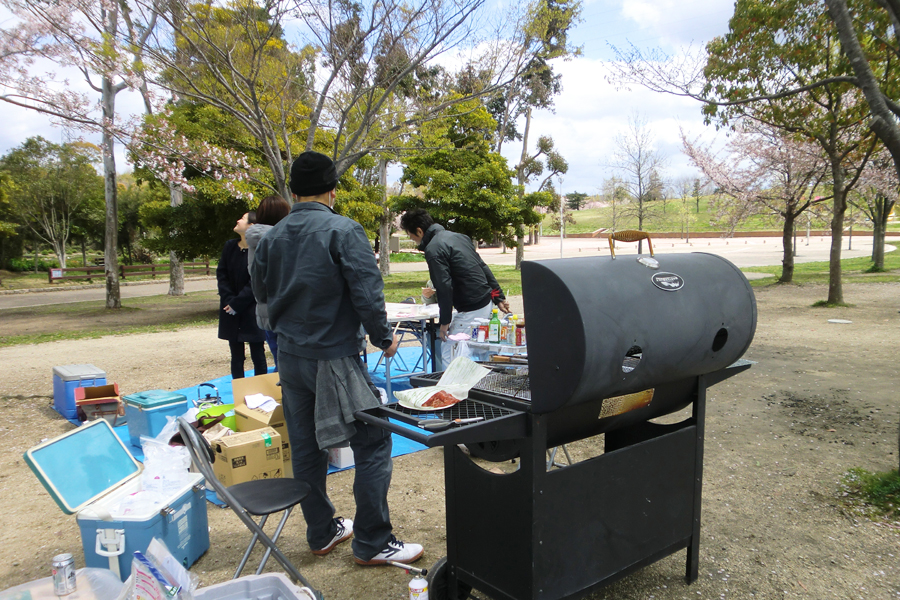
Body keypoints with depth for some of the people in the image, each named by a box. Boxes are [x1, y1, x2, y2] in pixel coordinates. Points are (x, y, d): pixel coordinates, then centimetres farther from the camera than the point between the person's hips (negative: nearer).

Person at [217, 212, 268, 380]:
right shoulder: (230, 246, 4)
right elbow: (221, 274, 4)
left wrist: (237, 303, -13)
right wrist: (229, 300, -8)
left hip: (253, 310, -5)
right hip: (231, 310, 5)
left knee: (258, 356, 3)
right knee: (236, 356, 11)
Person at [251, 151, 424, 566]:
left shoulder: (272, 237, 6)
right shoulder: (343, 230, -12)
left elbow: (261, 291, 17)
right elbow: (367, 291, -16)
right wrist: (383, 338, -3)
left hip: (289, 357, 7)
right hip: (334, 356, -7)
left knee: (305, 446, 15)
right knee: (373, 443, 3)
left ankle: (321, 532, 29)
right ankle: (371, 542, 8)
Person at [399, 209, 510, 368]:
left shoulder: (433, 250, -14)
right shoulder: (458, 237, 14)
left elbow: (445, 287, -19)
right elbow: (483, 267, 16)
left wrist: (445, 321, -10)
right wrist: (499, 297, 19)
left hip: (471, 311, -9)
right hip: (486, 303, 10)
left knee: (448, 354, -2)